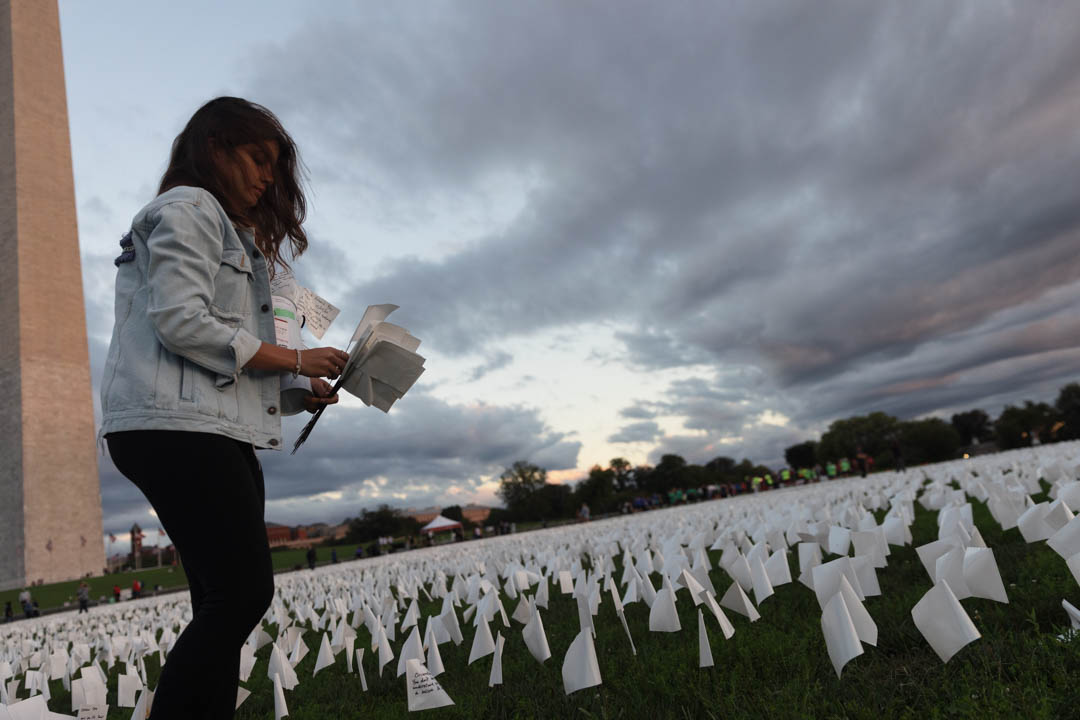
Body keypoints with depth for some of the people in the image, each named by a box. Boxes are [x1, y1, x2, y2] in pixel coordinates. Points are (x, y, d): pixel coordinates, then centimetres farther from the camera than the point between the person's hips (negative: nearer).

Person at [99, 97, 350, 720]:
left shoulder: (231, 236, 29)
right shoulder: (186, 208, 2)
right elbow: (180, 319, -14)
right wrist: (293, 360, -9)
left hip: (217, 434, 10)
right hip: (177, 427, -10)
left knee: (224, 604, 4)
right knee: (245, 591, -14)